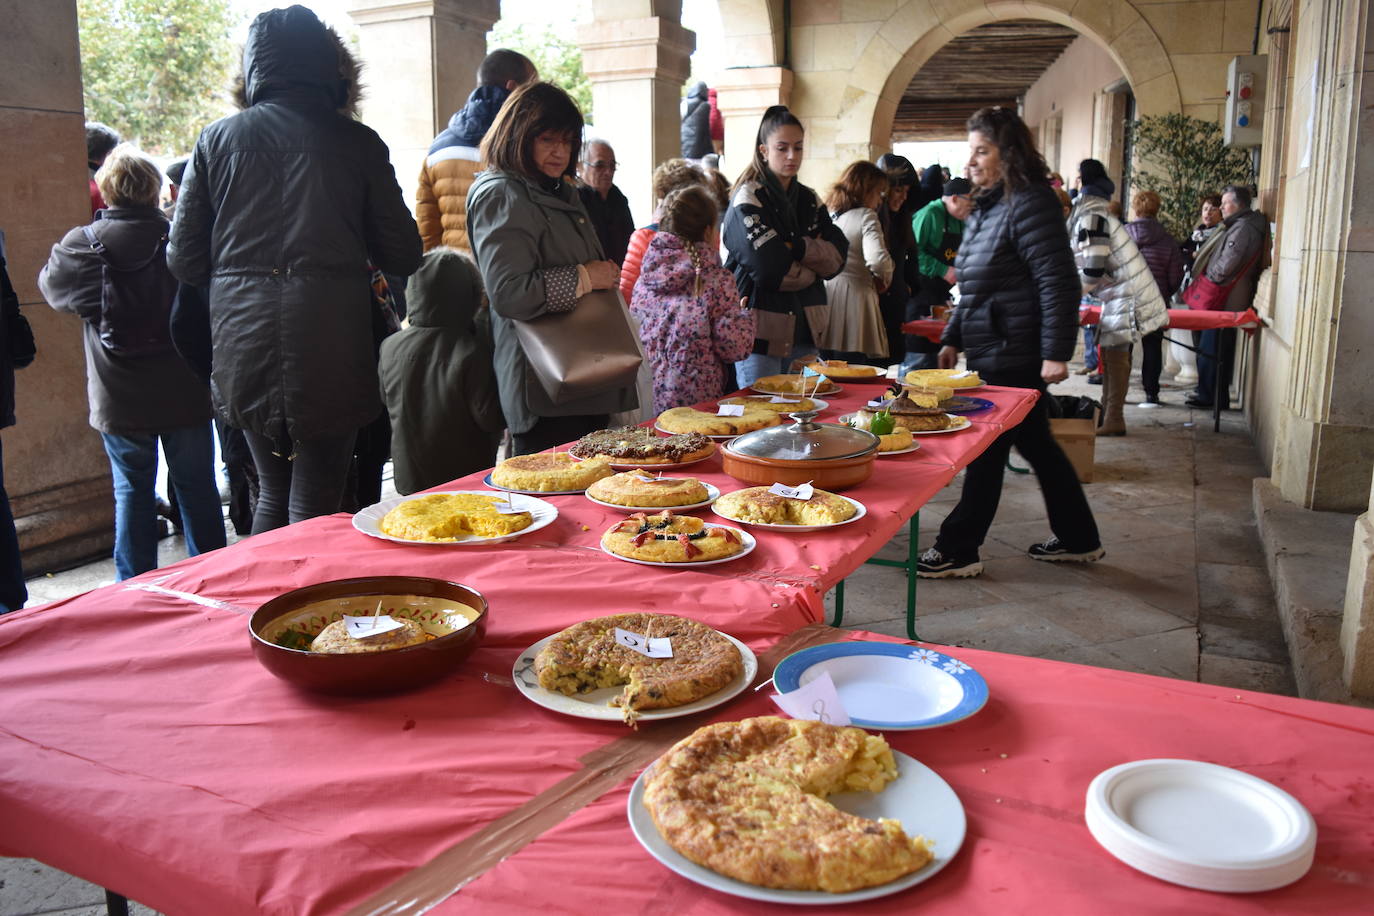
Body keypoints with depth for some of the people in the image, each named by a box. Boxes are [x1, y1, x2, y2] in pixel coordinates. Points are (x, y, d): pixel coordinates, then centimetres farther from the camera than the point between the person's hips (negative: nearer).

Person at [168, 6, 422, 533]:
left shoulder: (217, 140, 5)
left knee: (273, 493, 21)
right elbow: (402, 256, 0)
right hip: (329, 351, -3)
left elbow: (185, 261, 5)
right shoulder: (357, 143, -1)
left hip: (244, 351, 3)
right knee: (314, 508, 5)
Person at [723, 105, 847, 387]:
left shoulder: (808, 199, 14)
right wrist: (812, 270, -3)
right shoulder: (748, 200, -7)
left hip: (804, 332, 6)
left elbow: (837, 257, 2)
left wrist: (796, 248, -13)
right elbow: (768, 269, -19)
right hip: (762, 332, -6)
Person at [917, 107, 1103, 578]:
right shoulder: (986, 207, 15)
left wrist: (1055, 353, -23)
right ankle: (1078, 538, 28)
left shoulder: (1030, 203, -14)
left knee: (987, 450, -2)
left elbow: (1058, 282, -19)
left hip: (1013, 357, -10)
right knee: (1036, 443, 16)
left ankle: (958, 550, 8)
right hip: (991, 352, 10)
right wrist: (953, 339, 18)